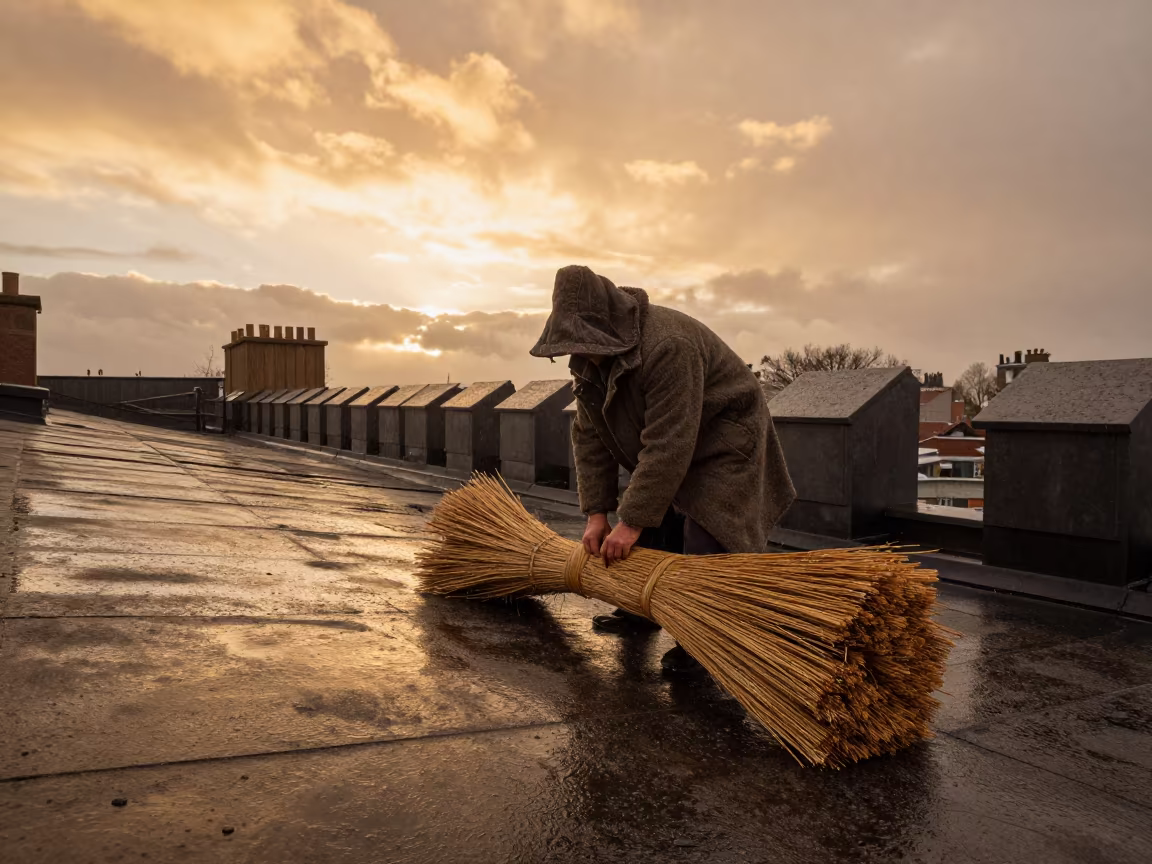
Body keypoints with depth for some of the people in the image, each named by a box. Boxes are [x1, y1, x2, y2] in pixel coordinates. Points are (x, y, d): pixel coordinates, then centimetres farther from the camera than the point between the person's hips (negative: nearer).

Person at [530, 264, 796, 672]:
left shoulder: (667, 347, -37)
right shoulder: (587, 358, -8)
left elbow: (669, 445, -37)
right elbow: (589, 437, -5)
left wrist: (633, 521, -33)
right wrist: (596, 513, -10)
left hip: (722, 442, -8)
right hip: (668, 443, 8)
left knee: (703, 539, -18)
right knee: (648, 528, 8)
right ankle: (640, 610, 27)